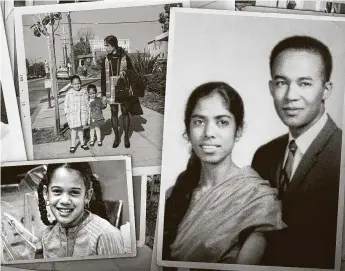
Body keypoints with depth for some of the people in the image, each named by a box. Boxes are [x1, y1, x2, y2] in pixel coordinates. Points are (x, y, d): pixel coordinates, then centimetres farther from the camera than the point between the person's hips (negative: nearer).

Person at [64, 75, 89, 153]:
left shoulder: (84, 92, 0)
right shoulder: (69, 94, -6)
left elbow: (87, 103, 8)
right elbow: (66, 104, -1)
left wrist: (87, 112, 7)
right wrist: (67, 114, -5)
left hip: (82, 113, 2)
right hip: (73, 114, -2)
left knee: (81, 129, 15)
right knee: (74, 129, 2)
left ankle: (82, 143, 28)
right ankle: (72, 146, 10)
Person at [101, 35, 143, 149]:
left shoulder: (125, 58, -4)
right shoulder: (106, 60, 3)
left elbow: (132, 74, 2)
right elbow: (103, 78, 5)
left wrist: (132, 90, -1)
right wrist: (103, 94, 2)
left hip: (124, 90, -2)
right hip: (111, 91, 2)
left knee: (125, 113, 6)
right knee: (114, 114, 6)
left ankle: (126, 137, 17)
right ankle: (116, 137, 18)